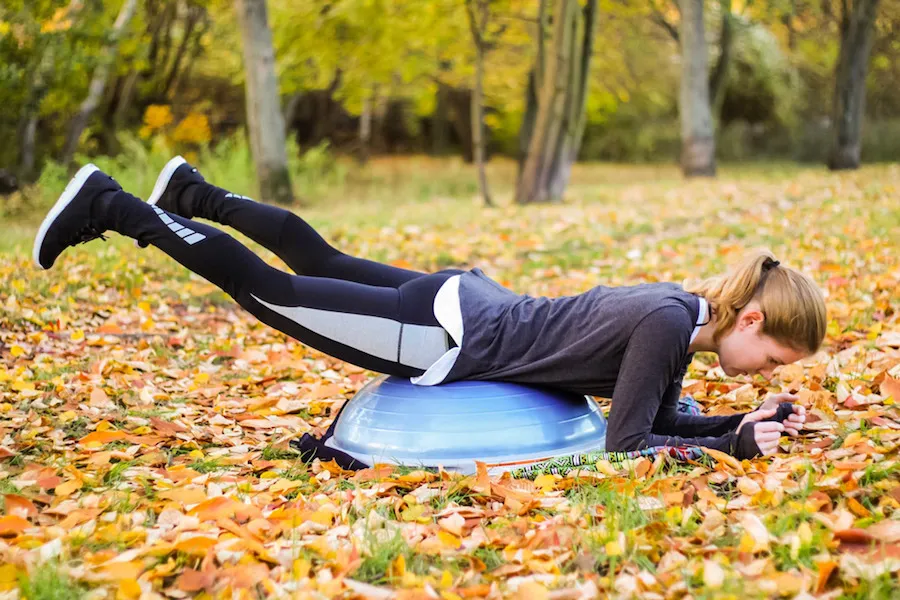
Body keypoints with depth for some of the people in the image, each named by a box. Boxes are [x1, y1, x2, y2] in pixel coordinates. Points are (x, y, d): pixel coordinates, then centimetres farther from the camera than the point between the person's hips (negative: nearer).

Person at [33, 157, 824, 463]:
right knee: (269, 290, 3)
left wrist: (742, 421, 1)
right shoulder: (667, 322, -24)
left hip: (468, 304, 8)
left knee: (323, 263, 26)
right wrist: (736, 446, -17)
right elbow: (625, 444, -22)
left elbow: (662, 418, 13)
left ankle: (194, 195, 44)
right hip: (446, 334, -8)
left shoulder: (687, 309, 2)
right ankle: (110, 209, 15)